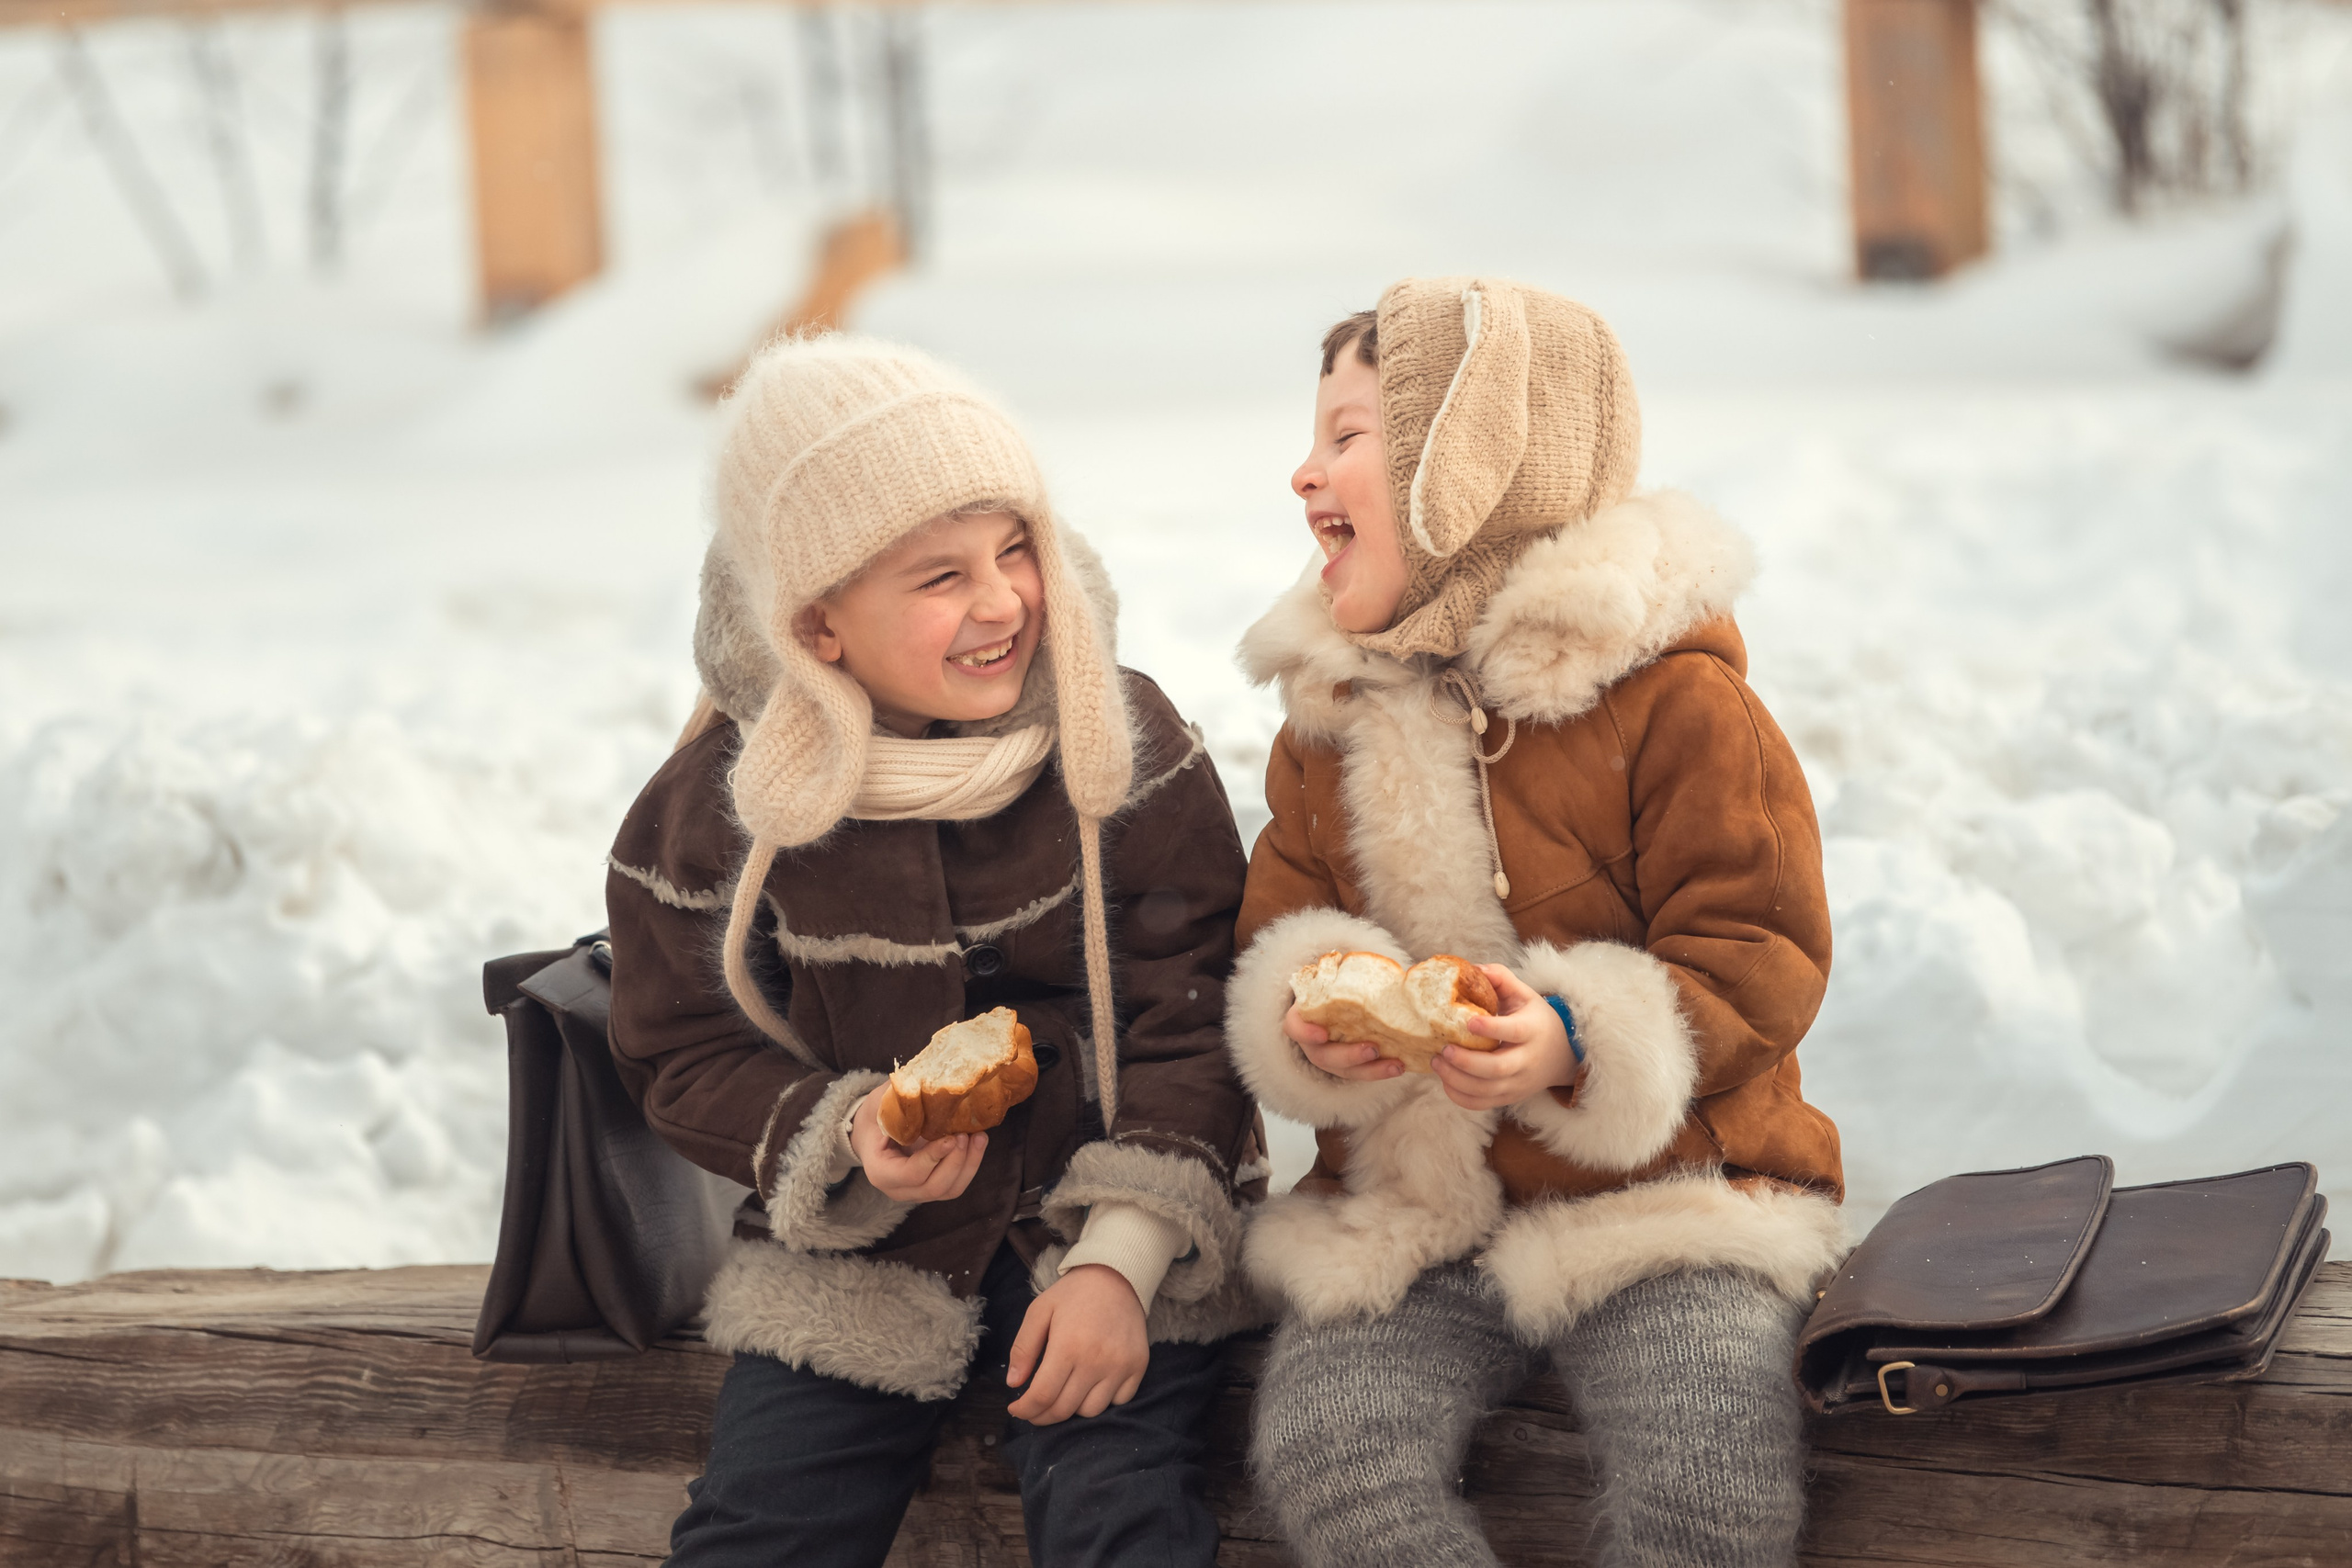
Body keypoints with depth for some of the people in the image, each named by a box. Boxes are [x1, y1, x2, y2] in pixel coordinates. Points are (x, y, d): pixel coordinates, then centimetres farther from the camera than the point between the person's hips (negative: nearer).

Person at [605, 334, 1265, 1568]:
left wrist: (1121, 1255, -16)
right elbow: (687, 1054, 2)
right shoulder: (718, 806, -6)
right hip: (852, 1252, 1)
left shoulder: (1121, 741, -8)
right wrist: (843, 1143, -19)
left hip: (1111, 1231, -1)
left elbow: (1190, 1013, -6)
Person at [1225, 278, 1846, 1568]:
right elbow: (1272, 934, 15)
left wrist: (1583, 1041, -25)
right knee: (1322, 1457, -25)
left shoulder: (1668, 689, -7)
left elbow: (1762, 955, -8)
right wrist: (1304, 1015, -11)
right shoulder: (1328, 710, 10)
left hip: (1660, 1204, -4)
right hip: (1407, 1215, 4)